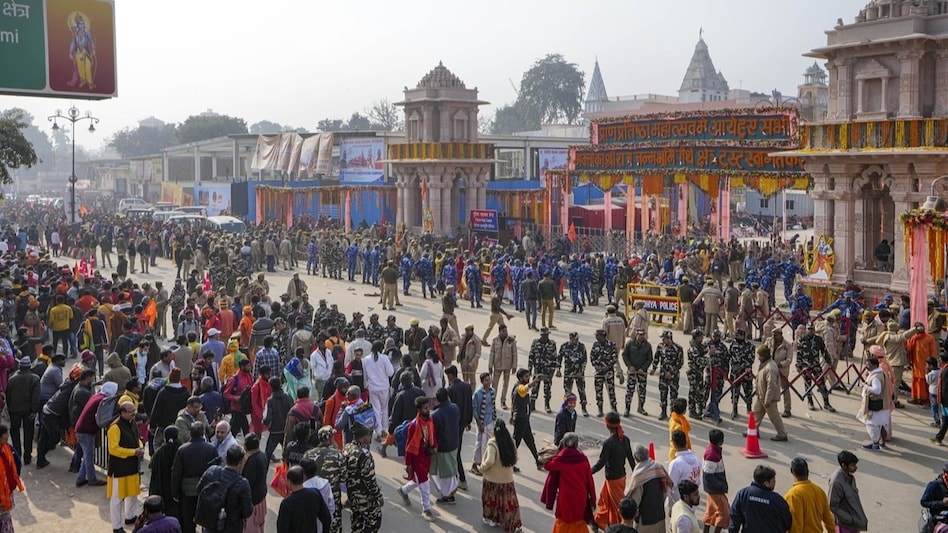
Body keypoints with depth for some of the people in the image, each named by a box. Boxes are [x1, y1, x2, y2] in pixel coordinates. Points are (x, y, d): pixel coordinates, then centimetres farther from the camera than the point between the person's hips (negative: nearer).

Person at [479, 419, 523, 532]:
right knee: (507, 500, 9)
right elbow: (514, 460, 5)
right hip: (507, 478, 4)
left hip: (493, 478, -4)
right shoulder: (510, 441, -2)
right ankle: (513, 523, 8)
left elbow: (489, 461, -26)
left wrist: (482, 468, -9)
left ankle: (491, 519, 28)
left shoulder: (492, 443, -20)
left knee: (492, 499, 15)